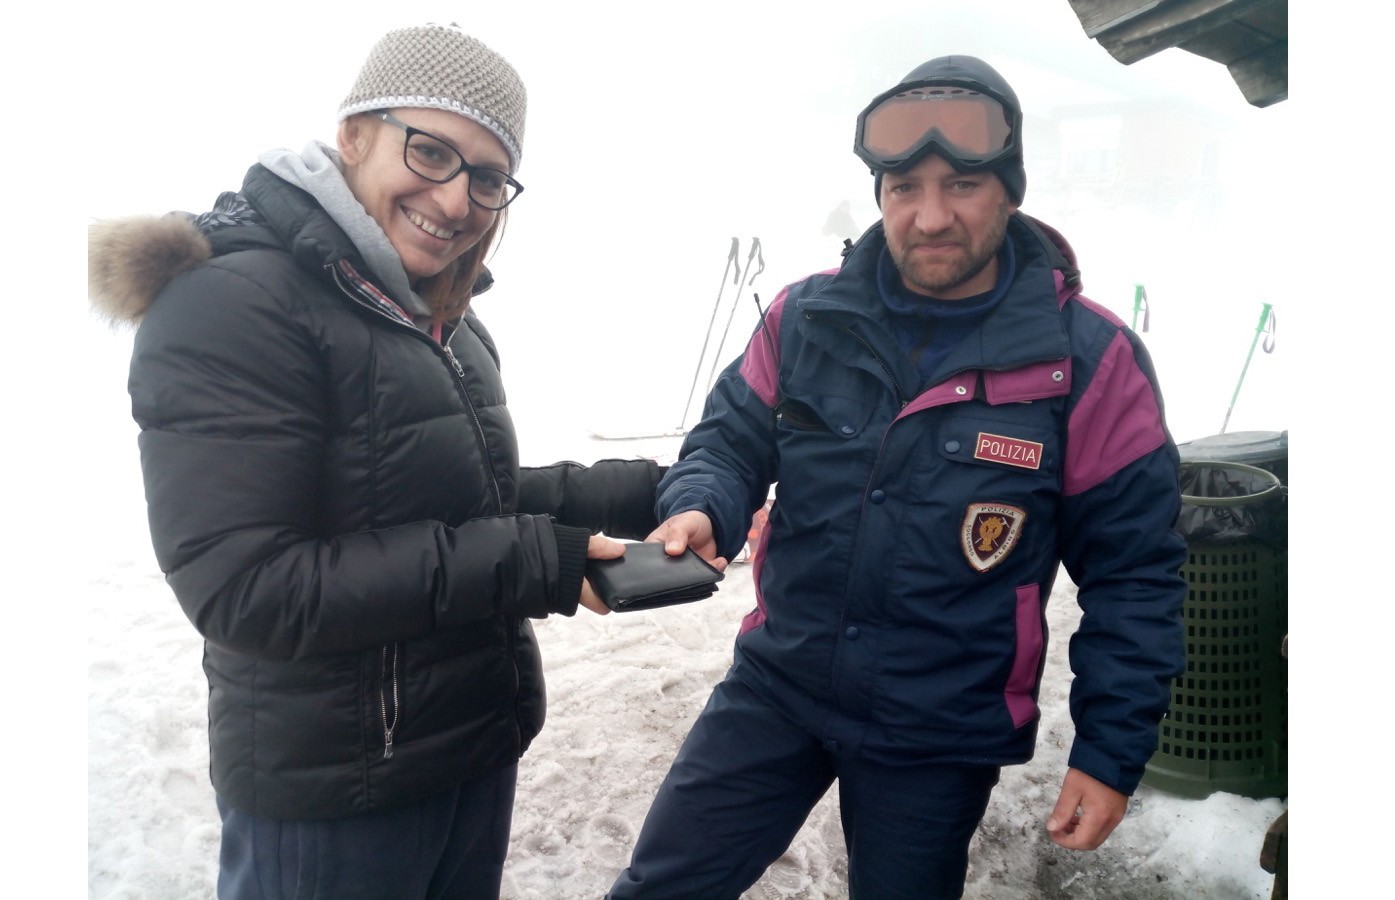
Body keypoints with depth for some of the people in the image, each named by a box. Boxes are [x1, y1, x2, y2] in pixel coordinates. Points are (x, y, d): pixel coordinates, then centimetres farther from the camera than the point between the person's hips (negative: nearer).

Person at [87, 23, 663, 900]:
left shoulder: (449, 325, 7)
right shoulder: (232, 305, -20)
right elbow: (246, 588, -26)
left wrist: (641, 493, 2)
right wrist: (534, 564, -26)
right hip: (329, 800, -7)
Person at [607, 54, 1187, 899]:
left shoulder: (1090, 360, -14)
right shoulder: (807, 316, -6)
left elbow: (1133, 572, -9)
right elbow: (732, 438, 3)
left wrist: (1112, 753, -9)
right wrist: (699, 510, -20)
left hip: (942, 739, -2)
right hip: (775, 685, 3)